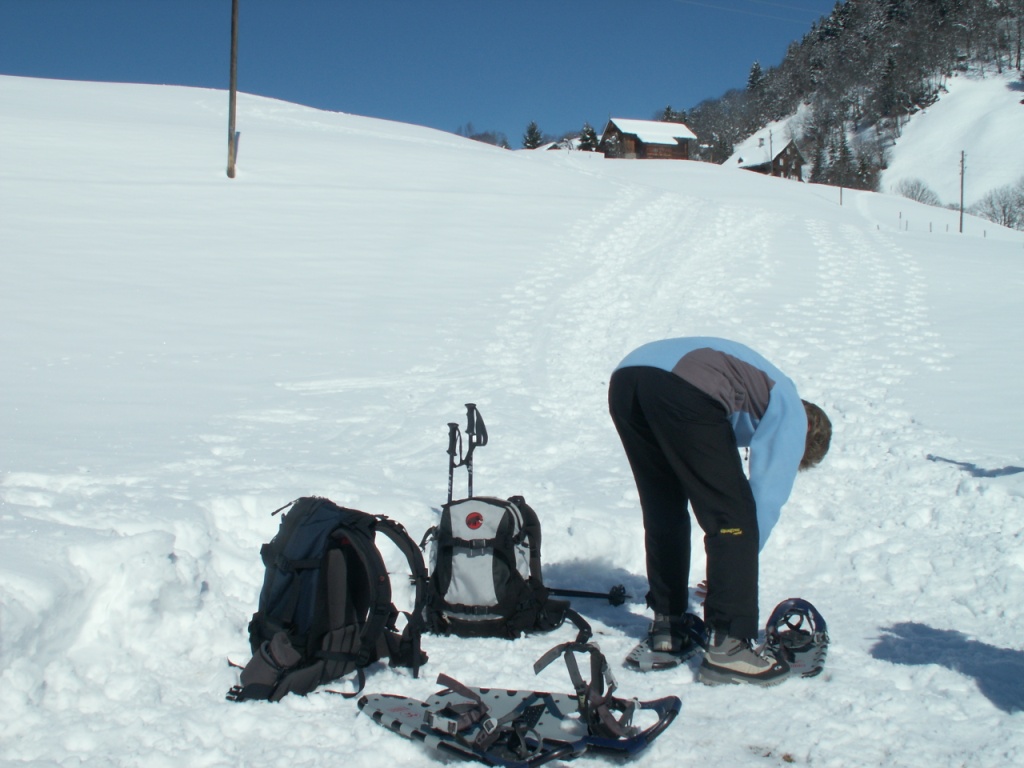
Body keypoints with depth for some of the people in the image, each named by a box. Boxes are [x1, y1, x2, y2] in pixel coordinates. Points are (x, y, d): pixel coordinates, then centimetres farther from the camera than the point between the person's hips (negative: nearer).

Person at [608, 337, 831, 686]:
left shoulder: (762, 387, 41)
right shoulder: (791, 412, 20)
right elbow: (767, 498, 11)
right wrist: (738, 573, 20)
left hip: (623, 380, 8)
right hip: (685, 391, -8)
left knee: (663, 511, 23)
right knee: (733, 516, 3)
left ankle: (667, 627, 30)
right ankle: (728, 646, 2)